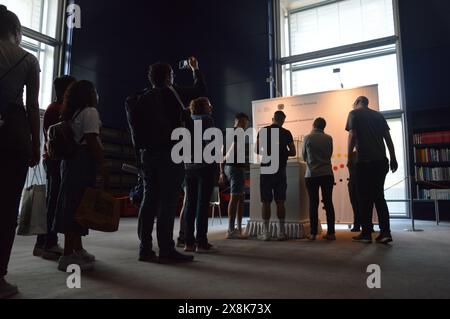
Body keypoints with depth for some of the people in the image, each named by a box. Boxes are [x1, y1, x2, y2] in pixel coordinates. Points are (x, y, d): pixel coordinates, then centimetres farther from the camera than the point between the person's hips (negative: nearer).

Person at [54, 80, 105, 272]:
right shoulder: (90, 112, -6)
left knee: (73, 205, 11)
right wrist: (101, 164, -14)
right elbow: (91, 141, -15)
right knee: (78, 205, -10)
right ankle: (68, 255, -9)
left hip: (71, 158, 9)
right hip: (84, 161, -9)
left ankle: (77, 249, 22)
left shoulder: (71, 114, 20)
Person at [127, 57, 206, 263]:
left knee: (150, 200, 6)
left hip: (148, 153, 7)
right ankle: (166, 250, -8)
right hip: (169, 152, -7)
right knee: (168, 202, -8)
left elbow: (135, 126, 18)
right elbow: (200, 91, 6)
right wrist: (195, 70, 20)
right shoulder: (170, 92, -1)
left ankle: (145, 248, 7)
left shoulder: (142, 99, 18)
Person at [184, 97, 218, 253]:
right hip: (205, 165, -6)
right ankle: (201, 243, -5)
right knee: (203, 203, -6)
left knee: (190, 203, 6)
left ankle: (189, 242, 8)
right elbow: (209, 141, -13)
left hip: (189, 166, 6)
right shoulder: (206, 119, -3)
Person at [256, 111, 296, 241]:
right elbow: (293, 152, 1)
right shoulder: (286, 133, 2)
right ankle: (282, 232, 6)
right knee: (280, 202, 4)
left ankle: (266, 232, 3)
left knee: (266, 202, 3)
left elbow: (257, 150, -3)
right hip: (280, 170, 1)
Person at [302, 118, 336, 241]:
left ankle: (313, 233, 4)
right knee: (328, 203, 5)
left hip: (312, 174, -1)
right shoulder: (329, 138, 1)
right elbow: (330, 154, 12)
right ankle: (331, 232, 6)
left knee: (313, 203, 3)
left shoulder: (307, 138, -3)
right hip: (327, 174, 1)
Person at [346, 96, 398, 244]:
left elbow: (352, 136, -7)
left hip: (365, 161, -5)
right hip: (381, 161, 5)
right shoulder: (378, 115, 17)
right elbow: (388, 137, 12)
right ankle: (385, 232, 4)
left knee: (365, 198, 1)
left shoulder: (354, 114, 3)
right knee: (379, 196, 10)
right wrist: (393, 158, 13)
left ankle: (366, 233, 4)